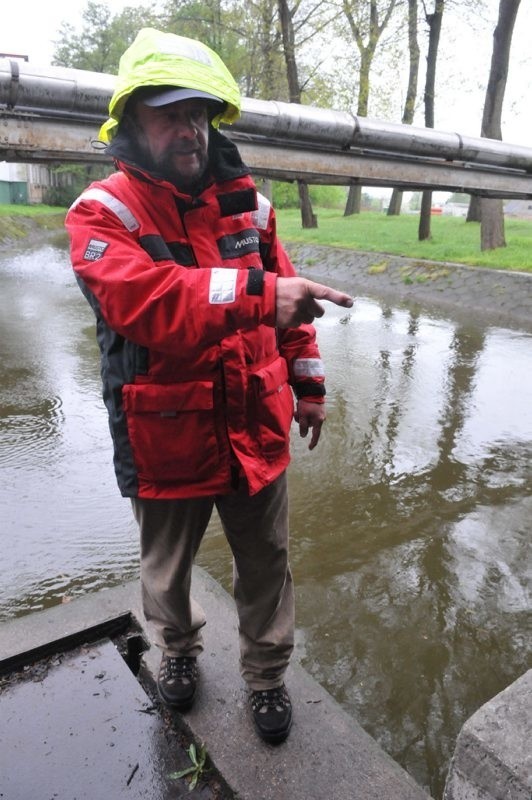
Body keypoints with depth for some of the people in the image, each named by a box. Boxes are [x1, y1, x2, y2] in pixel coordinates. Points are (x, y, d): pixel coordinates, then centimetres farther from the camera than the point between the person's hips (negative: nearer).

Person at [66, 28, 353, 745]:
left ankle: (267, 676, 46)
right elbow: (142, 298, -31)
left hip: (256, 430, 3)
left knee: (266, 565, 18)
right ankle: (178, 648, 55)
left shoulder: (248, 204, 3)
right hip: (166, 441, -2)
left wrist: (308, 385, 10)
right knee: (167, 566, 22)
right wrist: (257, 295, -42)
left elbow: (287, 301, 8)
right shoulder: (103, 213, -11)